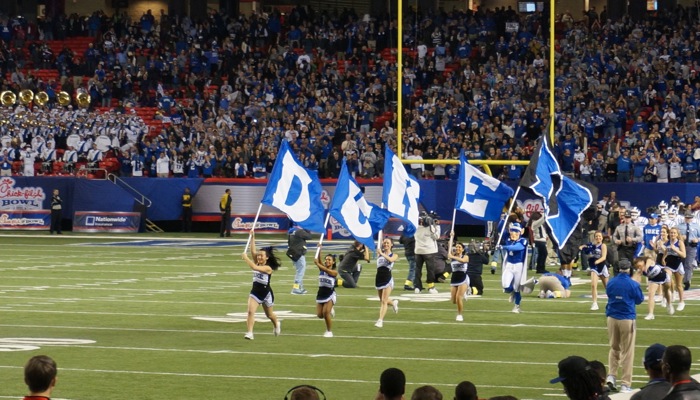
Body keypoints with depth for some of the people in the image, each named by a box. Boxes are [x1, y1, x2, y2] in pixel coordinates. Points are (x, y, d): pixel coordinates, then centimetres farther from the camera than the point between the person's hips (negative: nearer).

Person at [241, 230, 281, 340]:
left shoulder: (268, 268, -17)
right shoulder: (257, 264, 1)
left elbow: (254, 267, -32)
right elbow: (253, 251, -8)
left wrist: (246, 258, -27)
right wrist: (252, 237, -12)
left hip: (266, 293, -4)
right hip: (255, 292, 4)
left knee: (269, 314, 18)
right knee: (251, 311, -17)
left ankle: (276, 324, 50)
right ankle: (250, 333, -21)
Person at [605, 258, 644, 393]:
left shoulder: (611, 283, -1)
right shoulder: (633, 284, -11)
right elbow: (639, 300, 4)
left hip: (612, 318, 3)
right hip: (627, 319, -3)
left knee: (614, 348, 19)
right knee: (627, 352, 3)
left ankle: (611, 375, 3)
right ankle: (625, 384, 2)